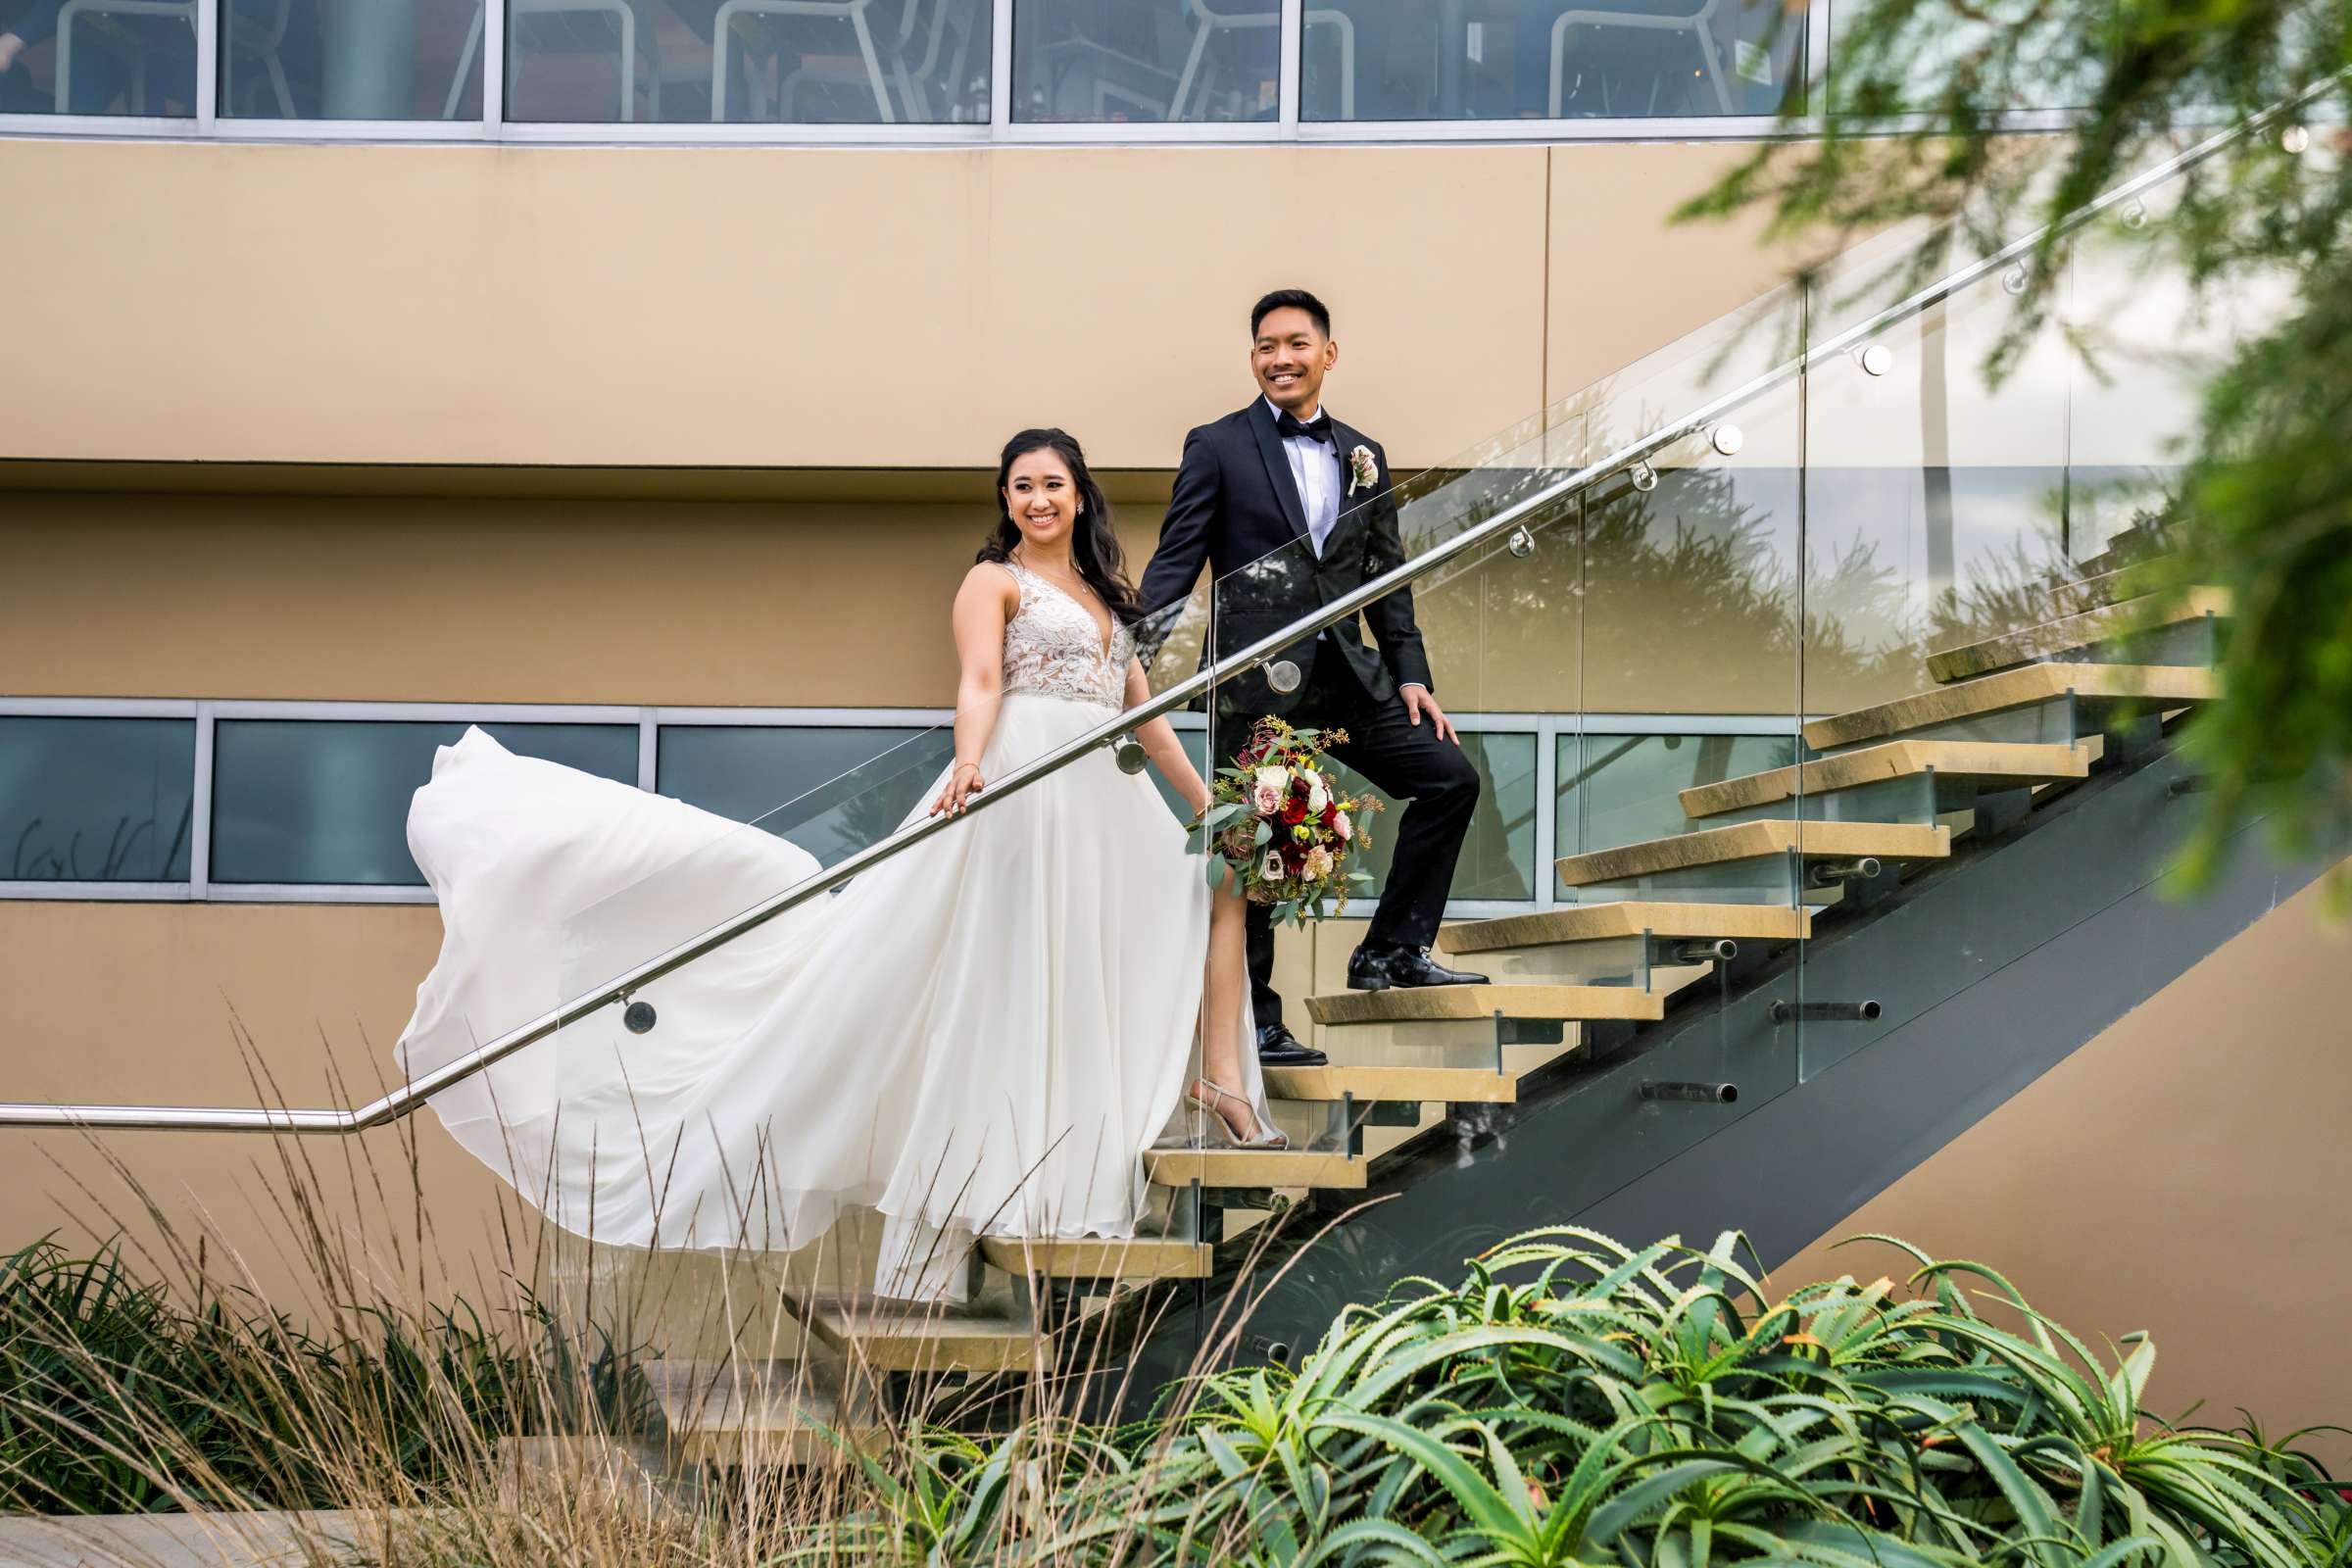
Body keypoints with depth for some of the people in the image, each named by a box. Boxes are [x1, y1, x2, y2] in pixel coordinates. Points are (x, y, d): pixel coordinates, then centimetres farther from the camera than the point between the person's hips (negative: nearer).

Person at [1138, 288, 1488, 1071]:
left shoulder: (1363, 456, 15)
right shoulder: (1217, 447, 1)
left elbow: (1388, 578, 16)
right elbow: (1176, 561, -4)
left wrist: (1412, 675, 7)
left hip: (1345, 675, 5)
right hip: (1256, 682, -5)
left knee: (1449, 777, -3)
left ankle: (1392, 950, 7)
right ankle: (1254, 1022, 8)